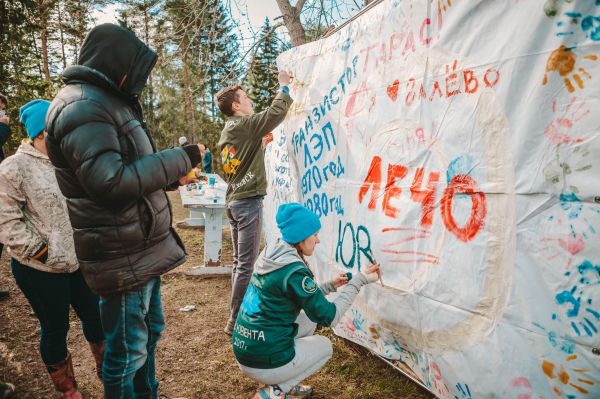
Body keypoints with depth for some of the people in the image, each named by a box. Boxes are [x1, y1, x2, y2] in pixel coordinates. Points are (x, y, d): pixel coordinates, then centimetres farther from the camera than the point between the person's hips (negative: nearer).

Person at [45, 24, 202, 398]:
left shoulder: (105, 102, 16)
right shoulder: (82, 107, -18)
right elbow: (112, 183, -27)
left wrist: (173, 178, 15)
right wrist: (180, 158, -20)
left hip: (141, 249, 10)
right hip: (123, 256, -10)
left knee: (150, 332, 23)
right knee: (128, 349, 6)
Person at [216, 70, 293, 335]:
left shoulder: (226, 133, 17)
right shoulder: (245, 125, -11)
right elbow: (276, 112, -16)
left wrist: (260, 143, 23)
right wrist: (284, 86, 0)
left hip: (234, 201, 10)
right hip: (248, 202, -10)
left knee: (239, 262, 14)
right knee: (246, 265, -5)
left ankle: (240, 313, 23)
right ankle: (235, 320, 2)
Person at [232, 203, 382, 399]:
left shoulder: (270, 256, 4)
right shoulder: (294, 271, -22)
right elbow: (328, 316, -13)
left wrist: (331, 285, 15)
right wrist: (359, 280, -9)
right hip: (265, 363, -7)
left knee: (309, 319, 22)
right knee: (325, 346, 17)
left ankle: (285, 383, 20)